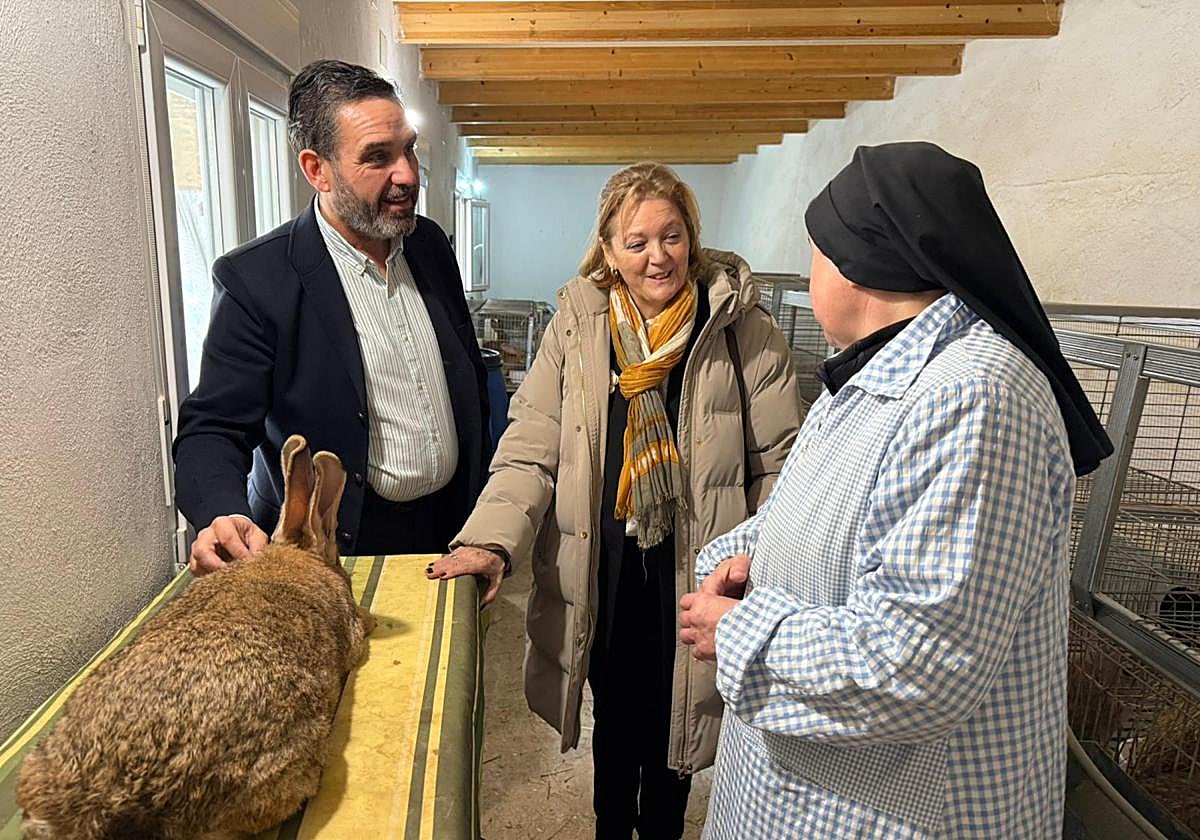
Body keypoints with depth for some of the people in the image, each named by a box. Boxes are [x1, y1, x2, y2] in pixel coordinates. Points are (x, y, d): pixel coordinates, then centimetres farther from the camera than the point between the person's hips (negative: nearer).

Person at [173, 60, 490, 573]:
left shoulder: (430, 245, 0)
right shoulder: (254, 281, -17)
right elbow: (213, 429, -14)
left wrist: (486, 508, 10)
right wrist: (225, 517, -36)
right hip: (338, 551, -4)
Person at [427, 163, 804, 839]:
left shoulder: (743, 330, -7)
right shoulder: (576, 326, -3)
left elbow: (780, 463, -4)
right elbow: (532, 449, -7)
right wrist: (491, 540, -20)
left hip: (694, 580, -1)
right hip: (603, 579, 2)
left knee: (670, 731, 18)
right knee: (615, 722, 22)